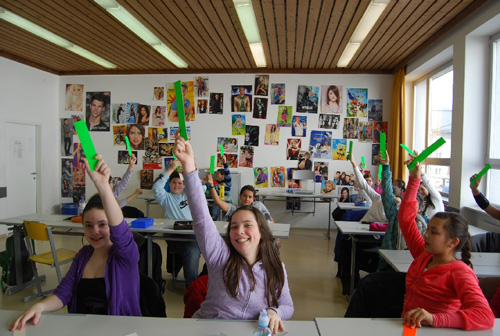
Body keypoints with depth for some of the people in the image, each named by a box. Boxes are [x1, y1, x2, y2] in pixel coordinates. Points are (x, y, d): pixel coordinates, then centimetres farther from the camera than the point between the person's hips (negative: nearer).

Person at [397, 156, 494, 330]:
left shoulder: (460, 273, -12)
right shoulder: (424, 255, 6)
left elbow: (486, 316, -26)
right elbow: (405, 218, 11)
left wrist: (433, 318, -39)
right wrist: (414, 180, 10)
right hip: (406, 326, 6)